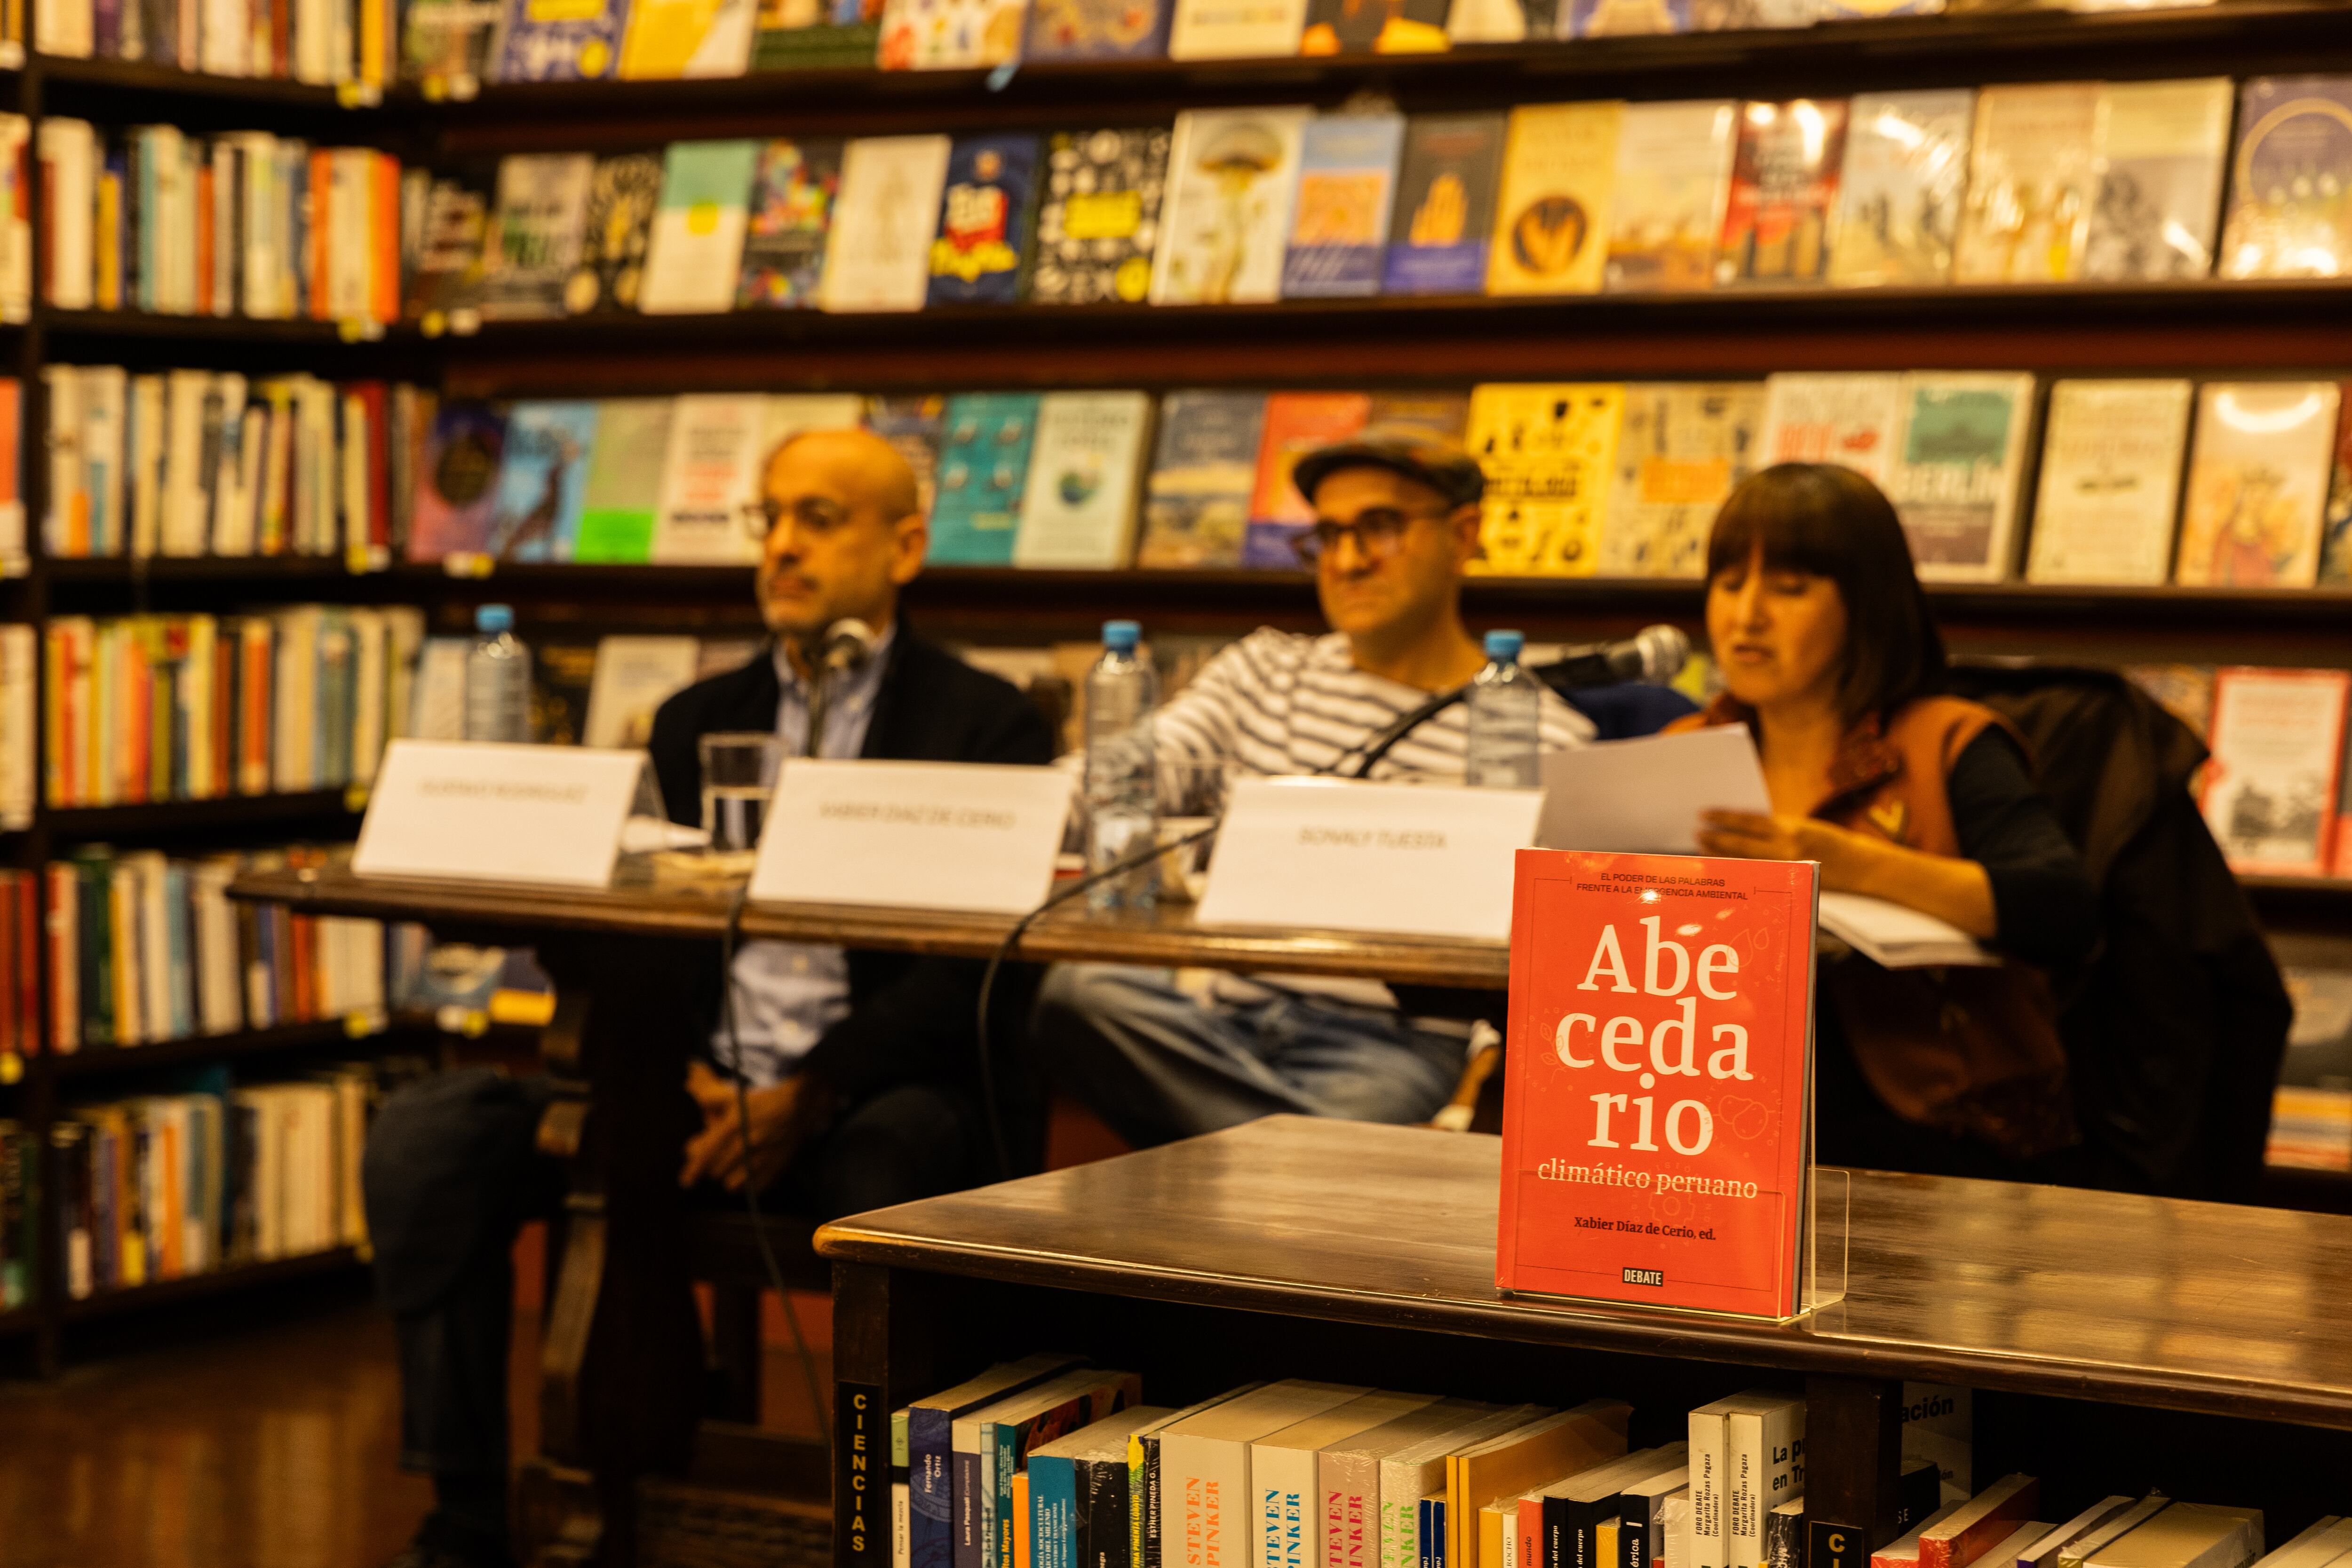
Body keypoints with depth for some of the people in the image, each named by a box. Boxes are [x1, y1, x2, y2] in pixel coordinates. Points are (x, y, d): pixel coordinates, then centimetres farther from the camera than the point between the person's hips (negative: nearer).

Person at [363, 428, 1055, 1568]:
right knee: (426, 1137, -16)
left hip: (868, 1094, -4)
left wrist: (812, 1095, -19)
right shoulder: (697, 722, 20)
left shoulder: (987, 728, 4)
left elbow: (973, 969, -7)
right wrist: (678, 1068, -8)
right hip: (701, 1082, 5)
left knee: (891, 1167, -40)